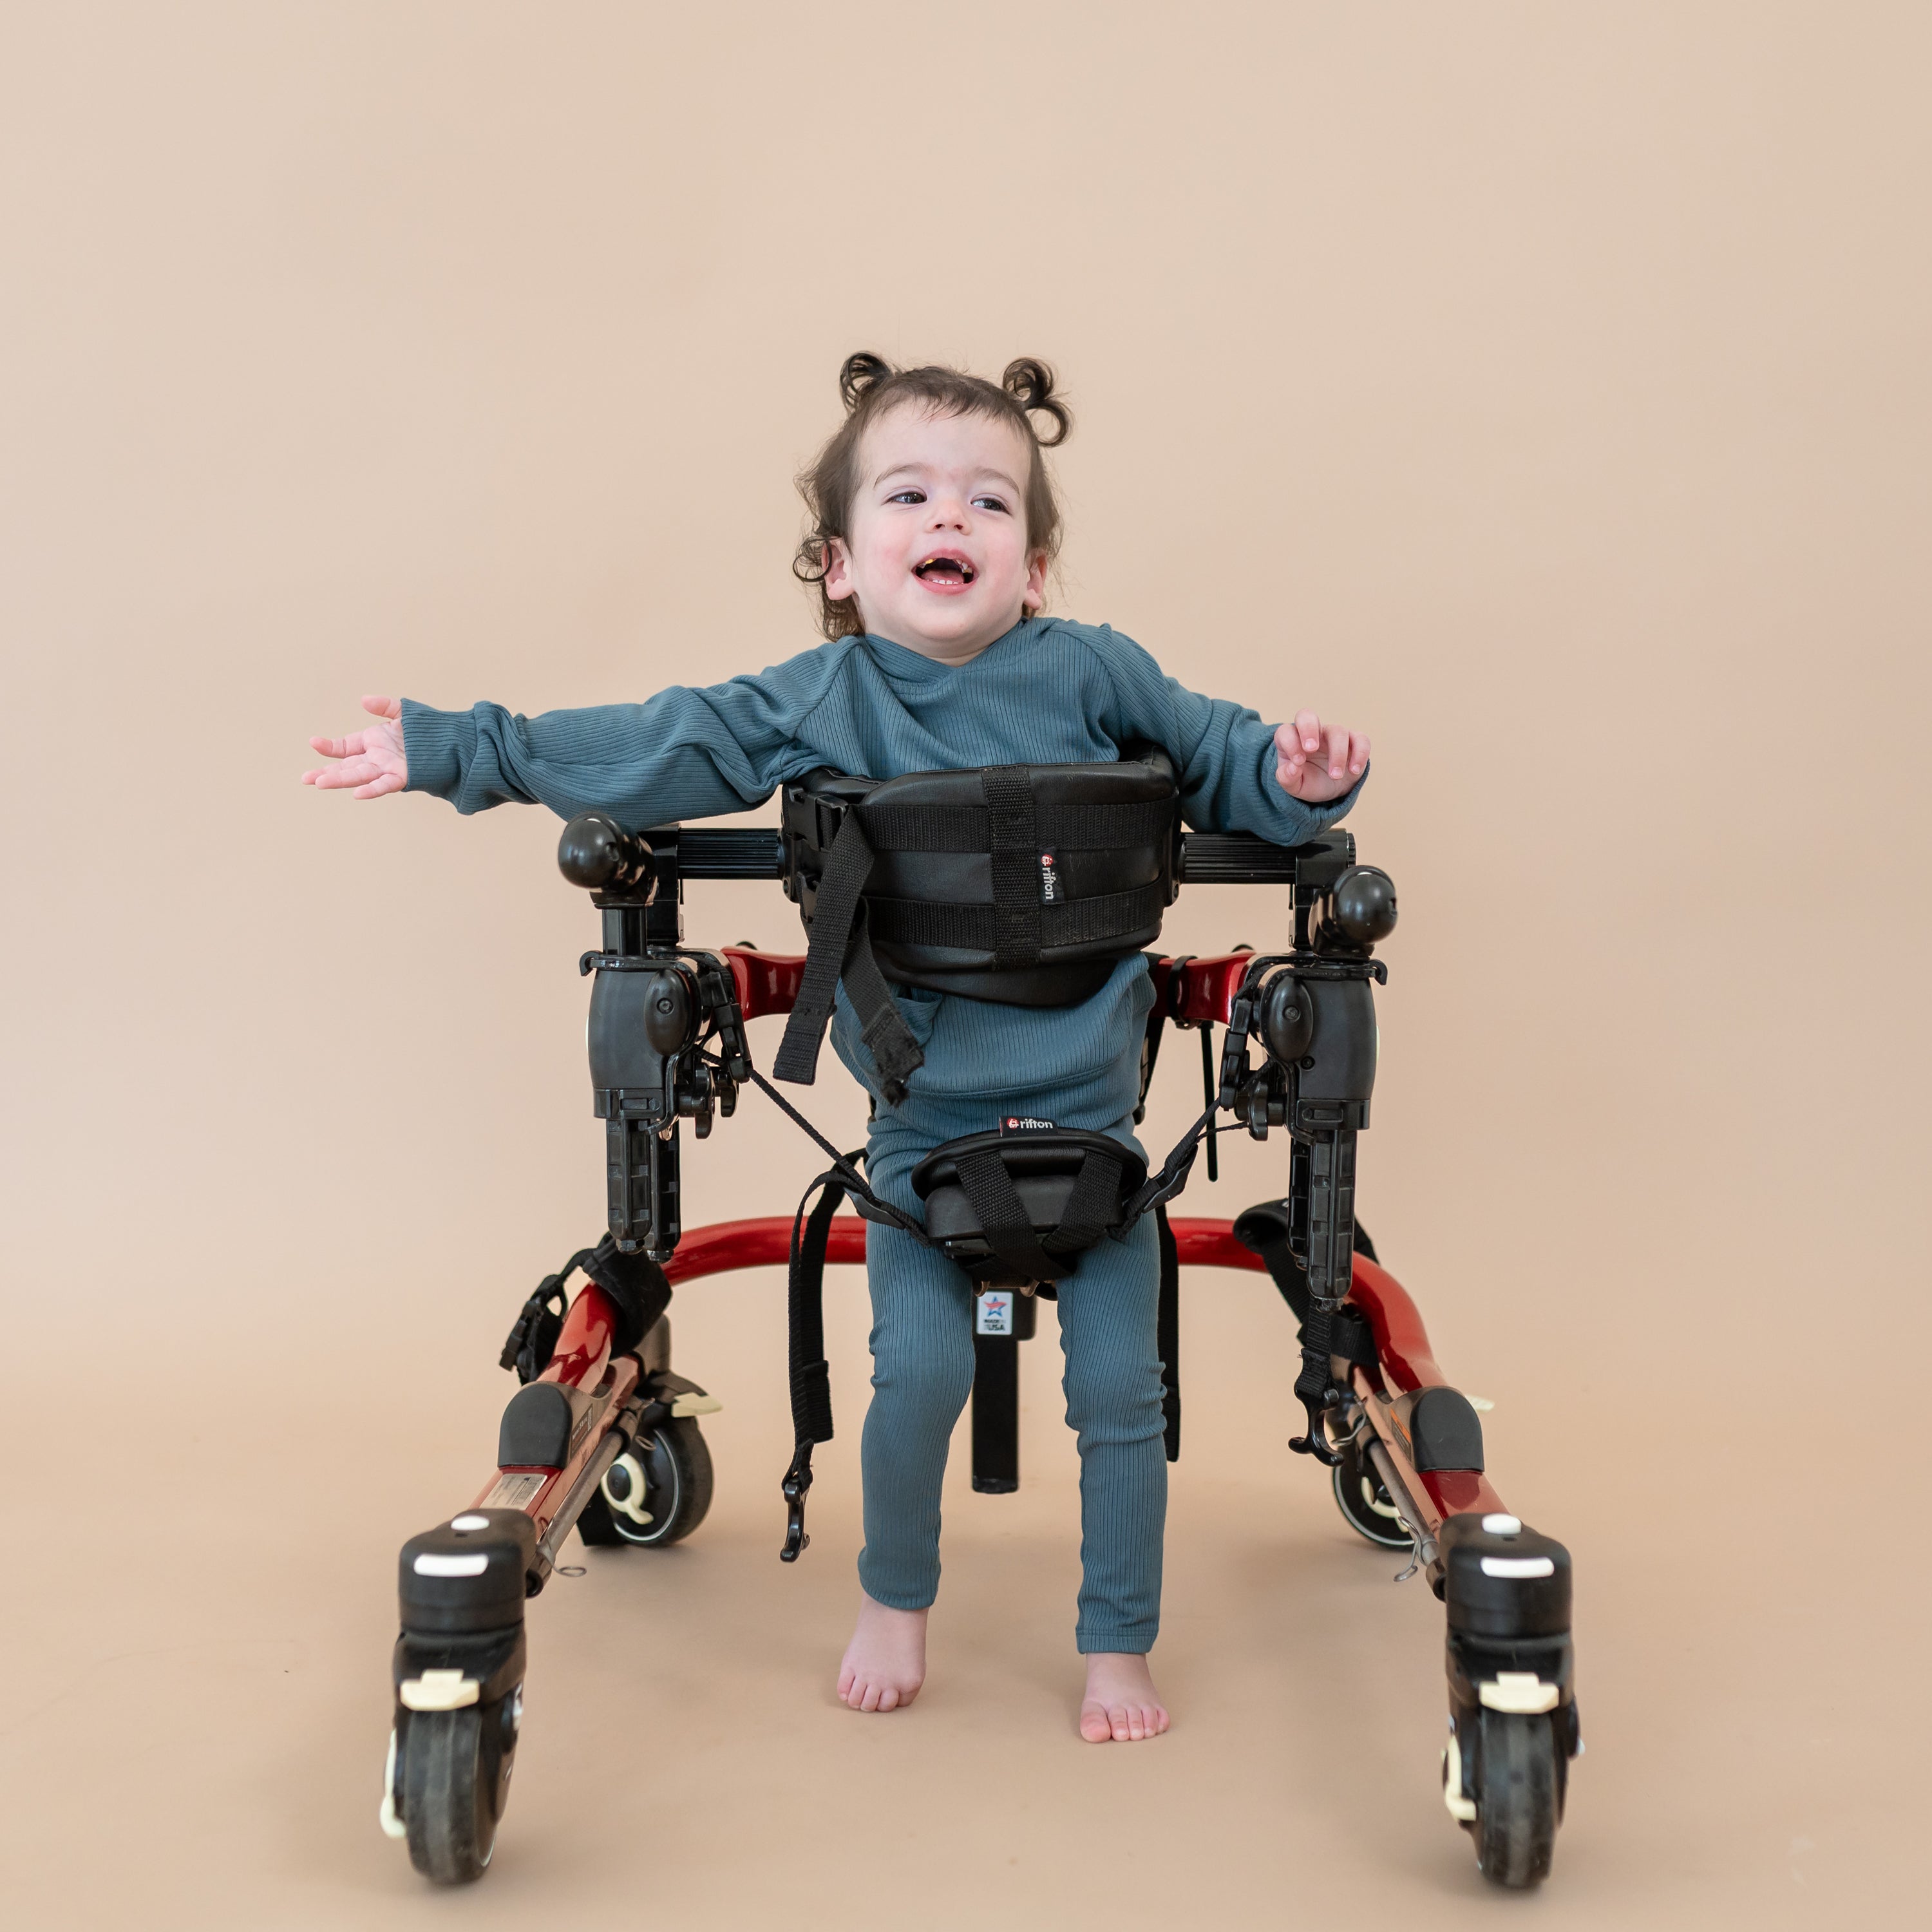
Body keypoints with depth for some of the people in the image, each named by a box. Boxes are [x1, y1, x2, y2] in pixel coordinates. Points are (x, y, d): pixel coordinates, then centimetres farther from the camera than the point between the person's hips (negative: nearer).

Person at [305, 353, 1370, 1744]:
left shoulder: (1091, 674, -3)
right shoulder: (810, 706, -2)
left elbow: (1219, 764, 7)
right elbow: (639, 751, 2)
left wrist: (1300, 776, -15)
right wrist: (452, 750, 2)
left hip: (1090, 1107, 0)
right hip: (924, 1120, 0)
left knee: (1120, 1385, 0)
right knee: (919, 1371, -7)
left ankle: (1119, 1647, 20)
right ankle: (896, 1603, 23)